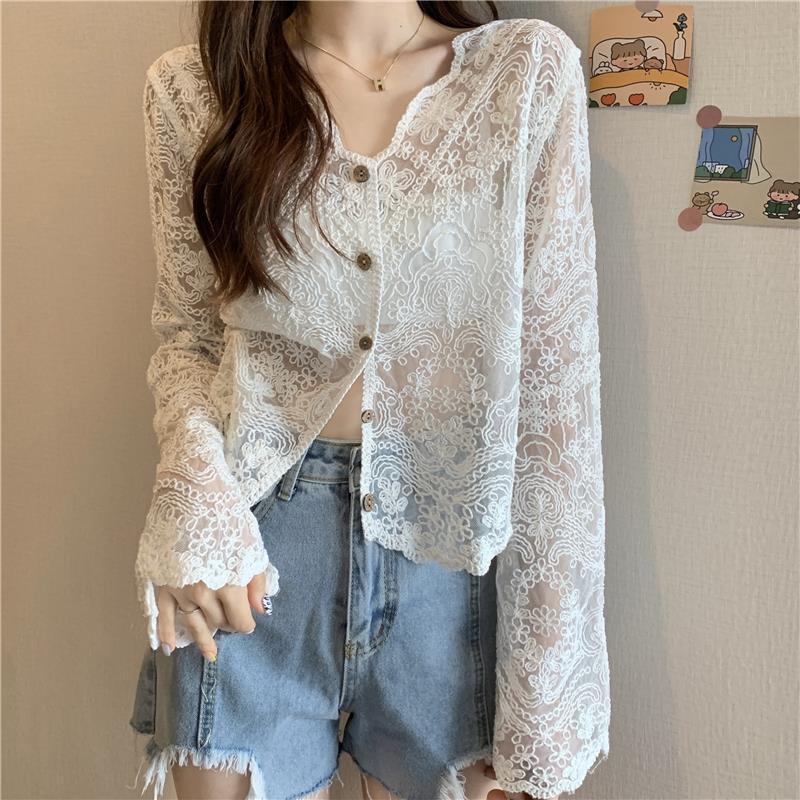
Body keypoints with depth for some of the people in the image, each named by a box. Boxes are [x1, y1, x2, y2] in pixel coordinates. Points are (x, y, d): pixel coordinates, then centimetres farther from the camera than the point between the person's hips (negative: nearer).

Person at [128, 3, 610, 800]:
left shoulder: (530, 71, -3)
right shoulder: (192, 86, 0)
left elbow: (554, 379, -6)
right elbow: (187, 329, 8)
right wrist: (194, 481, -15)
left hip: (456, 555, 0)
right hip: (255, 562, 1)